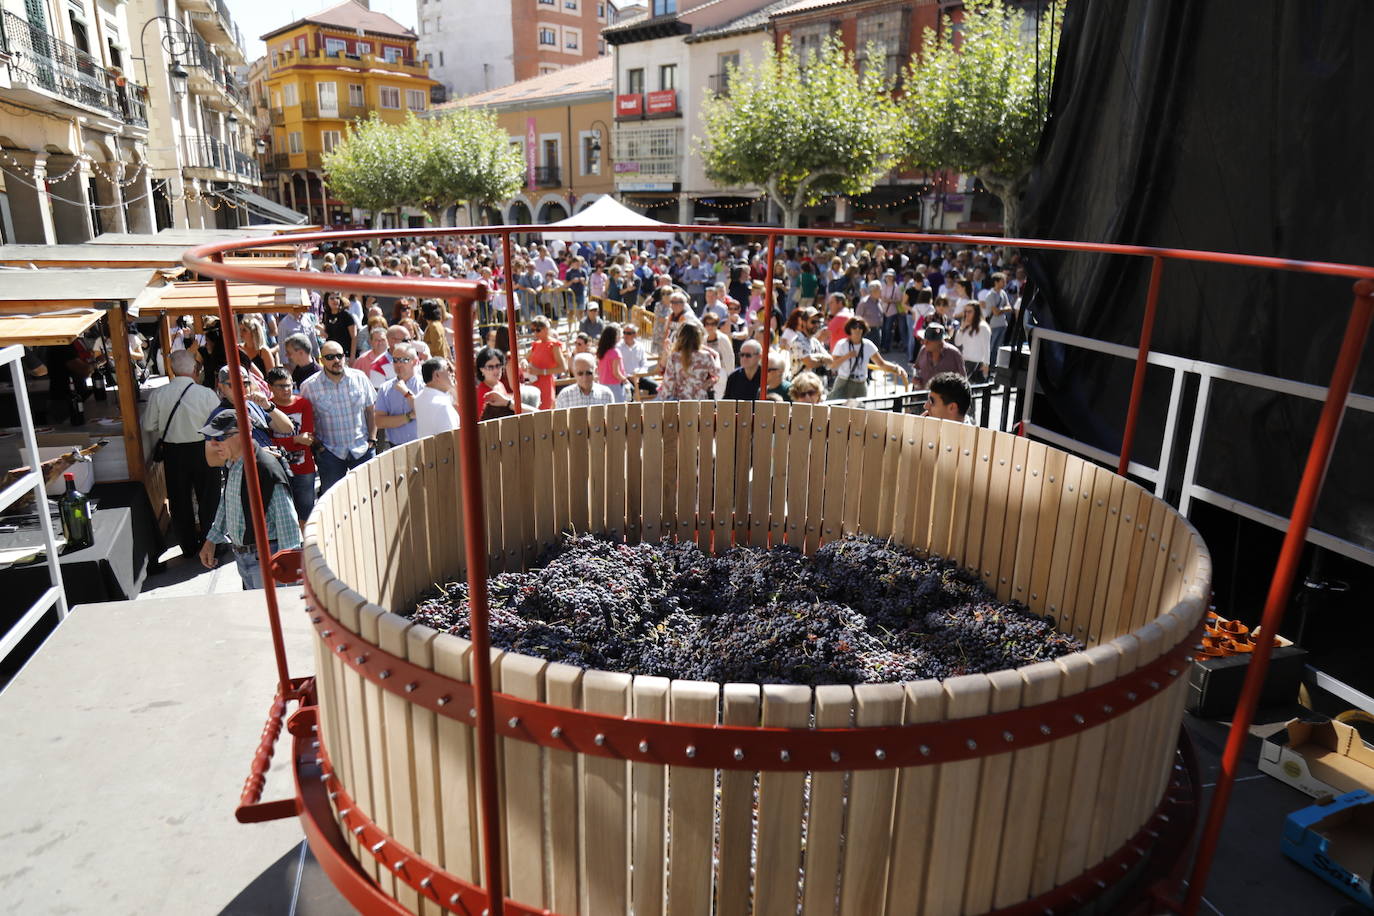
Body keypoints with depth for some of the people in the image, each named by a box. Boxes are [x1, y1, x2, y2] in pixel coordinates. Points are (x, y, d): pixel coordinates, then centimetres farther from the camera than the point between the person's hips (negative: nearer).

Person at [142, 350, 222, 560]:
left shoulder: (158, 395, -8)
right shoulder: (206, 394, -16)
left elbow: (149, 426, 0)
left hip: (172, 453, 2)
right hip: (202, 450, -2)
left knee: (179, 501, 15)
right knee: (208, 499, 11)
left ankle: (188, 547, 26)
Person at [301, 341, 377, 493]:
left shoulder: (359, 378, 1)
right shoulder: (309, 386, -4)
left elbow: (370, 410, 7)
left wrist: (372, 439, 1)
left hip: (362, 448, 1)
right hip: (330, 452, -1)